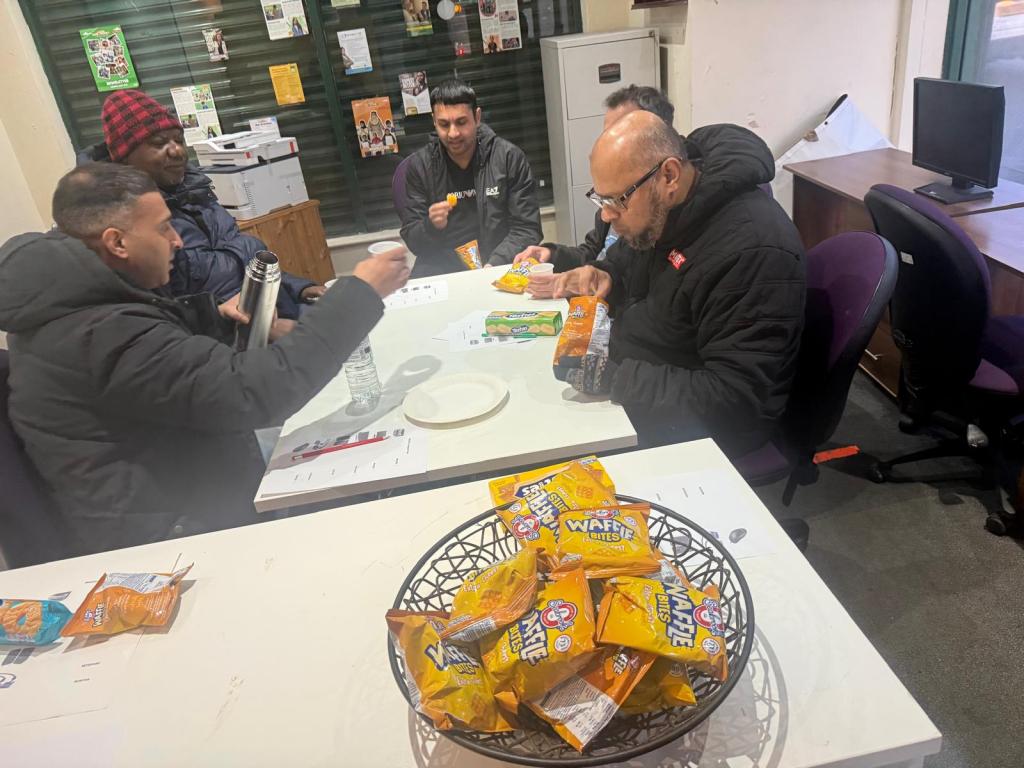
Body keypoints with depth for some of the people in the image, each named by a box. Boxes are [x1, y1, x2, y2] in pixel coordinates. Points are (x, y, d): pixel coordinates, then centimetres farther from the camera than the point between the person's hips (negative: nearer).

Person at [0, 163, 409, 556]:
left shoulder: (70, 302, 5)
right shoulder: (104, 337, -29)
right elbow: (252, 393, -33)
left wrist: (213, 316, 1)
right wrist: (360, 293, -27)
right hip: (177, 542, -9)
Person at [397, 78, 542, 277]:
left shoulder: (510, 158, -1)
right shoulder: (419, 166, 2)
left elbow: (527, 229, -3)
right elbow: (411, 240, 4)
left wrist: (492, 266, -17)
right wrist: (431, 225, -18)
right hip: (440, 270, 1)